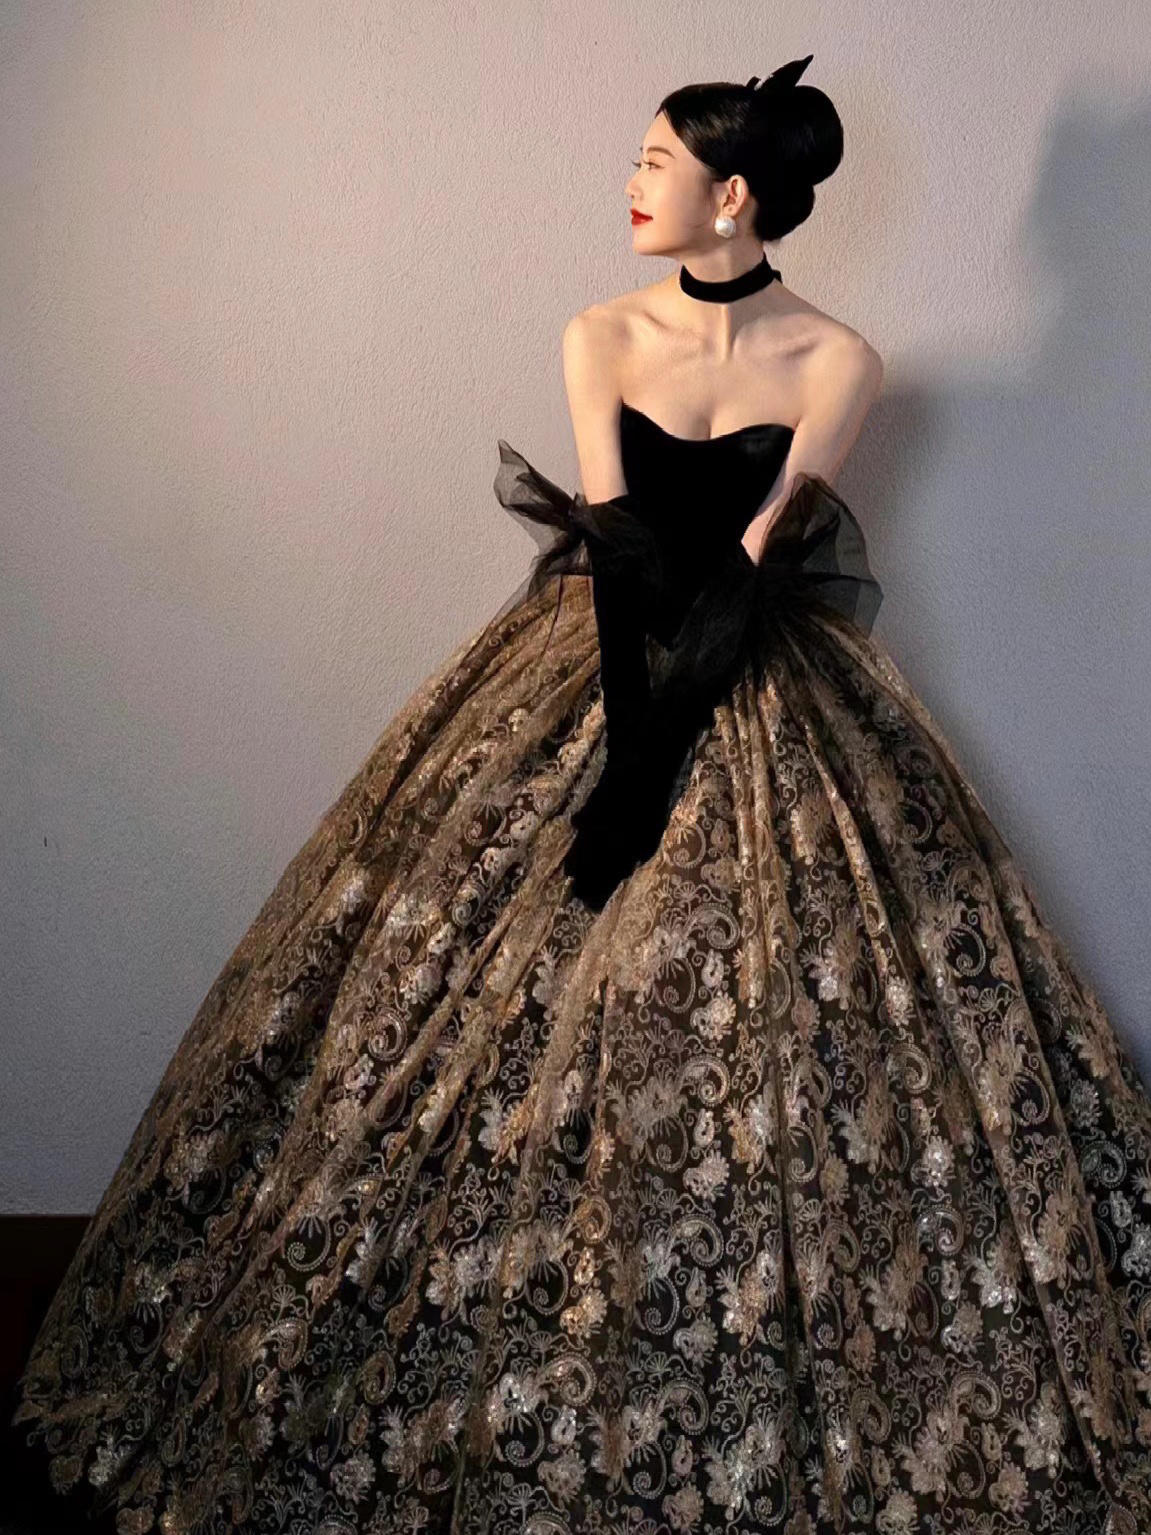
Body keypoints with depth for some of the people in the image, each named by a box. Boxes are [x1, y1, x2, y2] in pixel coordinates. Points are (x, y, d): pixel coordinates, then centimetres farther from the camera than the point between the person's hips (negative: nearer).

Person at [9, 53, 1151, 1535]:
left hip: (762, 705, -2)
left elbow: (745, 576, -12)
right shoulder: (602, 337, 2)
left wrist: (653, 763, -20)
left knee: (765, 1051, 0)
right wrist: (625, 748, -18)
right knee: (511, 1019, 2)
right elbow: (625, 554, -7)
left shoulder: (836, 360, -5)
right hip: (598, 673, 2)